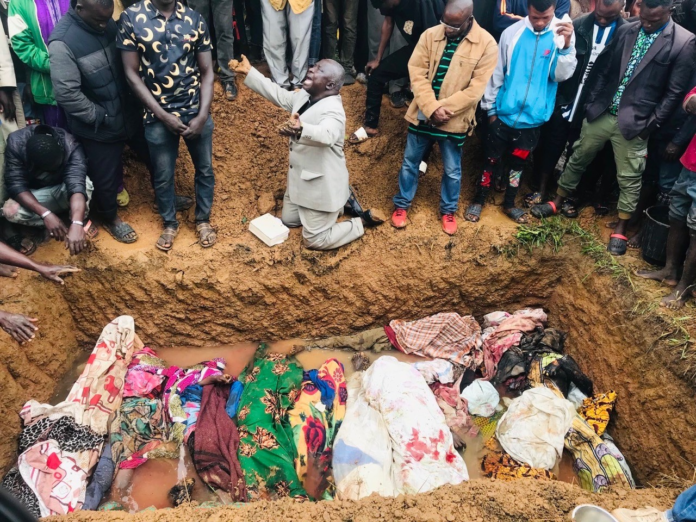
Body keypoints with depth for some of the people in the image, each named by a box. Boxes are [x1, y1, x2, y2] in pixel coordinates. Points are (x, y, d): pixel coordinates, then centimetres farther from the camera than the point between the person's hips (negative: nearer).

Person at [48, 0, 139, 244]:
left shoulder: (108, 24, -3)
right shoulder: (63, 42, -24)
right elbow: (67, 94, -24)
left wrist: (128, 102, 4)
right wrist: (101, 116, -17)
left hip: (122, 116, 6)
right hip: (96, 127, -6)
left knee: (116, 166, 23)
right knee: (104, 175, 12)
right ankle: (110, 218, 34)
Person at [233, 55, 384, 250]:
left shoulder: (332, 110, -26)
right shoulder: (303, 97, 2)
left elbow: (326, 135, -46)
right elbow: (277, 93, 14)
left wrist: (301, 130, -65)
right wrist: (248, 72, 12)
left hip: (321, 185, -9)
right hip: (301, 180, 10)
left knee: (315, 240, -3)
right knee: (289, 219, 27)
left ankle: (362, 220, 15)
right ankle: (341, 199, 32)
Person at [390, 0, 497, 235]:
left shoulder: (487, 44, -11)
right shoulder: (430, 35, -4)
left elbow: (477, 87, -14)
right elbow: (417, 74, -8)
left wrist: (443, 109, -19)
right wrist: (432, 108, -19)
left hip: (454, 119, -2)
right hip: (422, 114, 2)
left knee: (452, 170, 12)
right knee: (410, 162, 15)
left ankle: (448, 210, 34)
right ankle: (401, 204, 34)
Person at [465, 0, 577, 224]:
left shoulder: (563, 33, -5)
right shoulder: (512, 32, -6)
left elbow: (561, 75, -11)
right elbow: (497, 72, 1)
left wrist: (566, 46, -27)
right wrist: (490, 107, 3)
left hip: (532, 118, 1)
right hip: (503, 113, -1)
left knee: (519, 162, 15)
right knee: (492, 159, 9)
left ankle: (509, 203, 32)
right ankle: (479, 200, 26)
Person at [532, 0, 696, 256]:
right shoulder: (625, 30, 4)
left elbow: (674, 92, -7)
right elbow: (605, 70, 9)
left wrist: (651, 124, -10)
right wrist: (591, 102, 3)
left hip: (635, 122, -4)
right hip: (601, 112, 4)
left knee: (629, 178, 6)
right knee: (577, 159, 14)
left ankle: (620, 230, 20)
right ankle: (557, 202, 34)